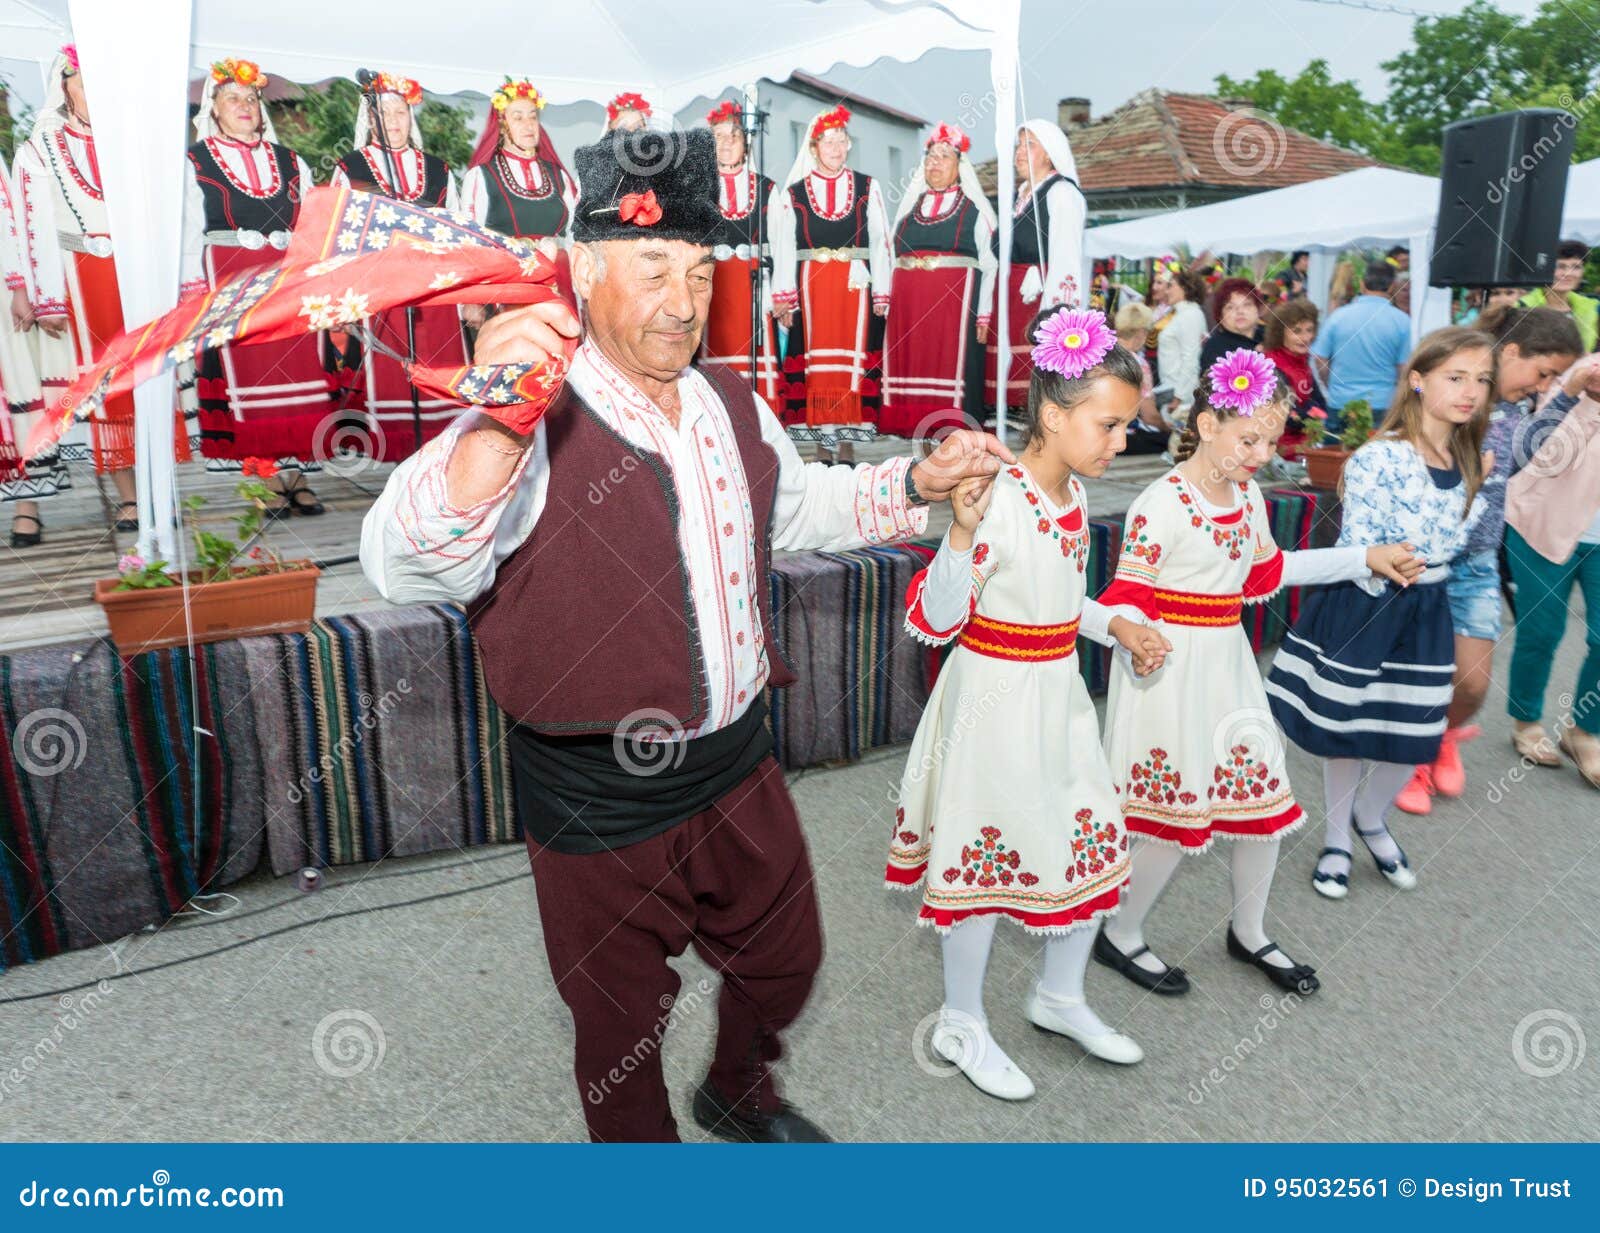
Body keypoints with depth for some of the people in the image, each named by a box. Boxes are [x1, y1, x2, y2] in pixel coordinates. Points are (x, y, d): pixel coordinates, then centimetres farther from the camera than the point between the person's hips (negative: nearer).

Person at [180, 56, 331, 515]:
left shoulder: (290, 163, 16)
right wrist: (195, 292, -7)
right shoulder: (195, 163, 7)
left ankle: (295, 473, 3)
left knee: (296, 372, -3)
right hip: (230, 281, -3)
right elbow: (189, 233, 2)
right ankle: (273, 480, -2)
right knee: (246, 373, -5)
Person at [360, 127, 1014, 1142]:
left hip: (739, 770, 7)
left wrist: (916, 484, 5)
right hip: (601, 811, -6)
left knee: (785, 959, 26)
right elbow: (408, 569, -36)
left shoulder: (731, 405, 4)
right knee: (622, 1028, 18)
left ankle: (741, 1096, 58)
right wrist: (492, 429, -54)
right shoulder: (531, 429, -22)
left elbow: (801, 504, 20)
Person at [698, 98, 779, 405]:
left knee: (754, 353, -3)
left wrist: (768, 291, -1)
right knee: (717, 347, -3)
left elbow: (772, 245, 8)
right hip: (712, 282, -1)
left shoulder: (765, 187, 12)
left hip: (752, 283, 1)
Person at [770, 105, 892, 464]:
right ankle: (824, 440, 5)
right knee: (819, 360, 0)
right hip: (812, 287, 0)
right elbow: (784, 248, 3)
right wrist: (783, 299, -5)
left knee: (853, 358, 0)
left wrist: (881, 294, -3)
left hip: (856, 285, 0)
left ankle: (847, 438, 5)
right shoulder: (793, 193, 8)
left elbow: (880, 242, 5)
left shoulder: (868, 188, 9)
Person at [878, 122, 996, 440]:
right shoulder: (910, 206, 18)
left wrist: (984, 316, -8)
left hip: (956, 299, -4)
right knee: (909, 362, 1)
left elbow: (989, 265, 1)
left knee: (950, 362, -8)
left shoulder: (975, 208, 7)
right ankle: (910, 426, 6)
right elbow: (892, 258, 16)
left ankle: (950, 430, -4)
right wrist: (886, 303, 5)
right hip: (908, 302, 4)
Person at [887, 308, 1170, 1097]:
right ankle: (962, 1025, 30)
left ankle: (1060, 998, 41)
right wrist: (962, 529, -37)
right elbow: (933, 620, -24)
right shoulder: (994, 500, -22)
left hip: (1057, 694, 8)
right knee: (984, 853, 6)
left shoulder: (1073, 493, 4)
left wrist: (1116, 626, 6)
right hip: (994, 697, -8)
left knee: (1096, 844, 16)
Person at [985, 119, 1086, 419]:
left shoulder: (1062, 192, -3)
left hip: (1041, 294, -8)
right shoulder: (1021, 193, 22)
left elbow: (1064, 258, -13)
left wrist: (1051, 313, -21)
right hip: (1011, 296, 8)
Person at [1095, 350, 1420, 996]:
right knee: (1175, 811, -1)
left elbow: (1267, 572, 21)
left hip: (1227, 665, 8)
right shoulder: (1161, 506, -18)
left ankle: (1249, 932, 37)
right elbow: (1128, 598, -18)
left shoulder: (1247, 494, 7)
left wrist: (1367, 556, 22)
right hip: (1170, 670, -8)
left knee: (1265, 796, 13)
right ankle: (1121, 936, 23)